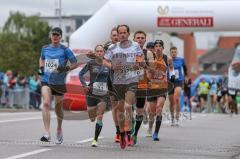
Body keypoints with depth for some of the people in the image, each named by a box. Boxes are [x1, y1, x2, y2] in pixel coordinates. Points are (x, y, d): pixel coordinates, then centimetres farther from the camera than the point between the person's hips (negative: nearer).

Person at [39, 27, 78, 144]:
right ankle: (47, 134, -26)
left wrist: (66, 68, -19)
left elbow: (75, 63, -2)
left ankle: (59, 130, 40)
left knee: (58, 108, 11)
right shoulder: (45, 48, 7)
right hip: (46, 80, 2)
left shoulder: (65, 50, -4)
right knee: (46, 103, -21)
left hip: (59, 82, -1)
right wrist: (41, 67, 9)